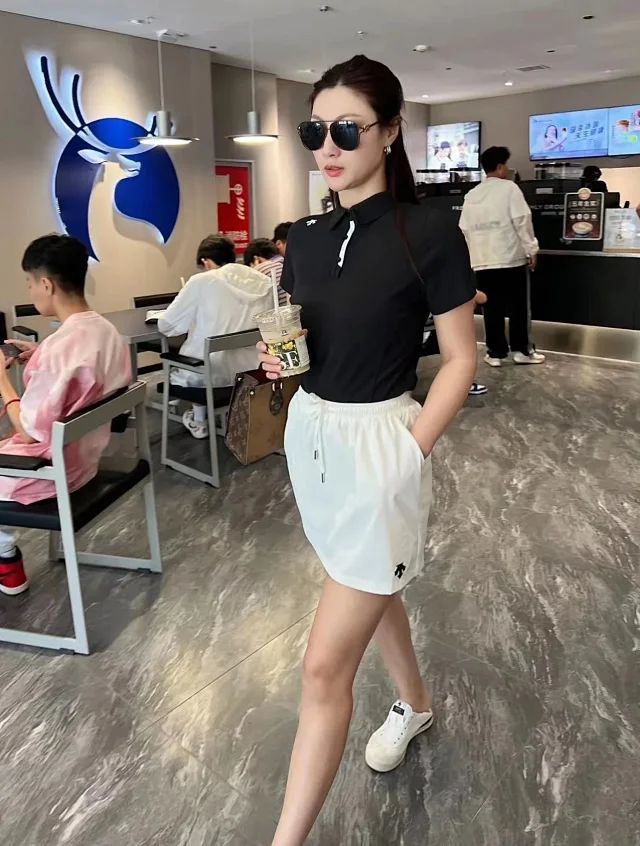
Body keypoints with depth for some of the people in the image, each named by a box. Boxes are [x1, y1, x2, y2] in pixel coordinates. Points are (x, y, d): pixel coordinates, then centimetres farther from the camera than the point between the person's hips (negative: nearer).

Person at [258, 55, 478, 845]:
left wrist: (410, 450, -14)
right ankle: (414, 703, 54)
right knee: (372, 590, 27)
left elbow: (461, 360, -8)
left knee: (325, 666, -3)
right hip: (308, 432, 7)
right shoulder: (306, 236, 5)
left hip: (378, 441, -7)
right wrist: (276, 355, -9)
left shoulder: (429, 231, -12)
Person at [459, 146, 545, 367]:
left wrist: (470, 256, 18)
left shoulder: (471, 195, 11)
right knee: (518, 307, 6)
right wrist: (531, 250, -2)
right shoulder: (509, 188, -3)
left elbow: (464, 230, 11)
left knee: (492, 309, 7)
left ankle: (496, 353, 9)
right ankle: (521, 350, 11)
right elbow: (522, 221, -8)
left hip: (482, 261, 4)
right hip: (511, 259, -4)